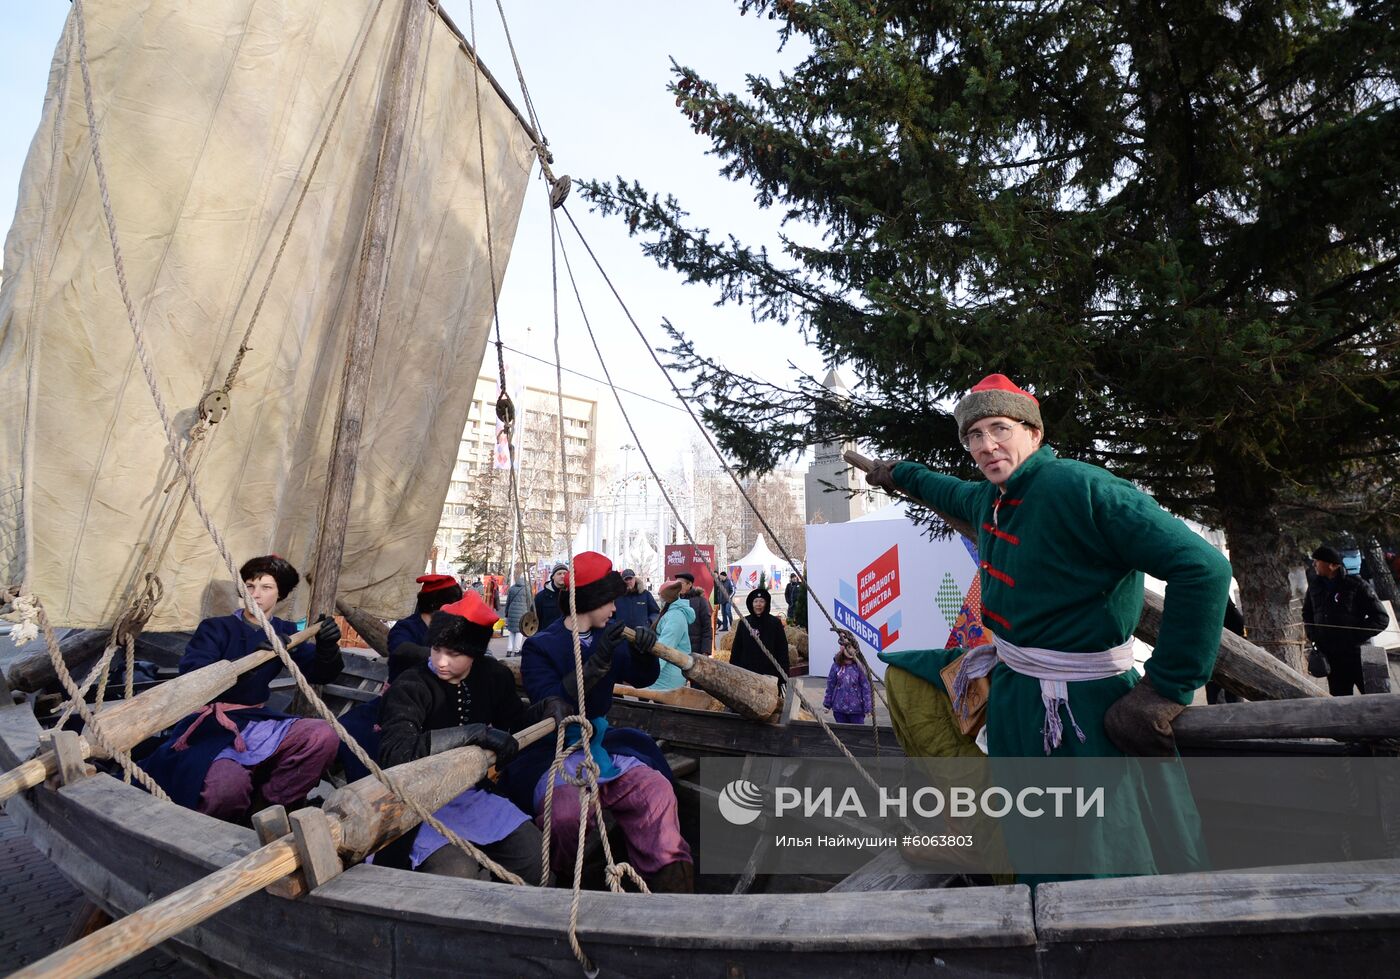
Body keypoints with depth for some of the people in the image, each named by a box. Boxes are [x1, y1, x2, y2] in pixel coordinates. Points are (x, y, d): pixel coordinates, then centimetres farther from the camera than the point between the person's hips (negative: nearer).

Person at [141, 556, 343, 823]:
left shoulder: (284, 632, 10)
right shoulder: (216, 628, 0)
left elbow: (319, 674, 1)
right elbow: (191, 673, -18)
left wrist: (327, 648, -23)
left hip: (256, 722, 4)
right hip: (211, 726, -4)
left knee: (324, 736, -24)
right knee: (227, 787, -35)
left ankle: (262, 807, -8)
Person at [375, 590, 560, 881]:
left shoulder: (494, 677, -1)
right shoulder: (410, 687, -18)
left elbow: (515, 723, 16)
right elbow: (394, 751, -34)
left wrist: (548, 709, -5)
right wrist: (475, 733, -36)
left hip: (471, 792, 6)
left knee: (535, 855, -2)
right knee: (458, 873, -26)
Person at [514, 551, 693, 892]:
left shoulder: (608, 638, 11)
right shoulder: (540, 646, -5)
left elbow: (642, 678, 14)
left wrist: (643, 651, -9)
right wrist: (597, 662, -27)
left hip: (602, 745, 5)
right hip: (554, 753, -5)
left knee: (656, 788, -23)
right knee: (567, 813, -33)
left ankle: (671, 882, -15)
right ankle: (557, 890, -4)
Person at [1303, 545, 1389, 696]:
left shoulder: (1356, 586, -7)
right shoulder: (1315, 586, 9)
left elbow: (1381, 618, -7)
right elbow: (1307, 614, 23)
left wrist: (1355, 638, -12)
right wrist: (1313, 636, 8)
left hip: (1356, 654, -5)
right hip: (1331, 657, 5)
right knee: (1340, 700, 11)